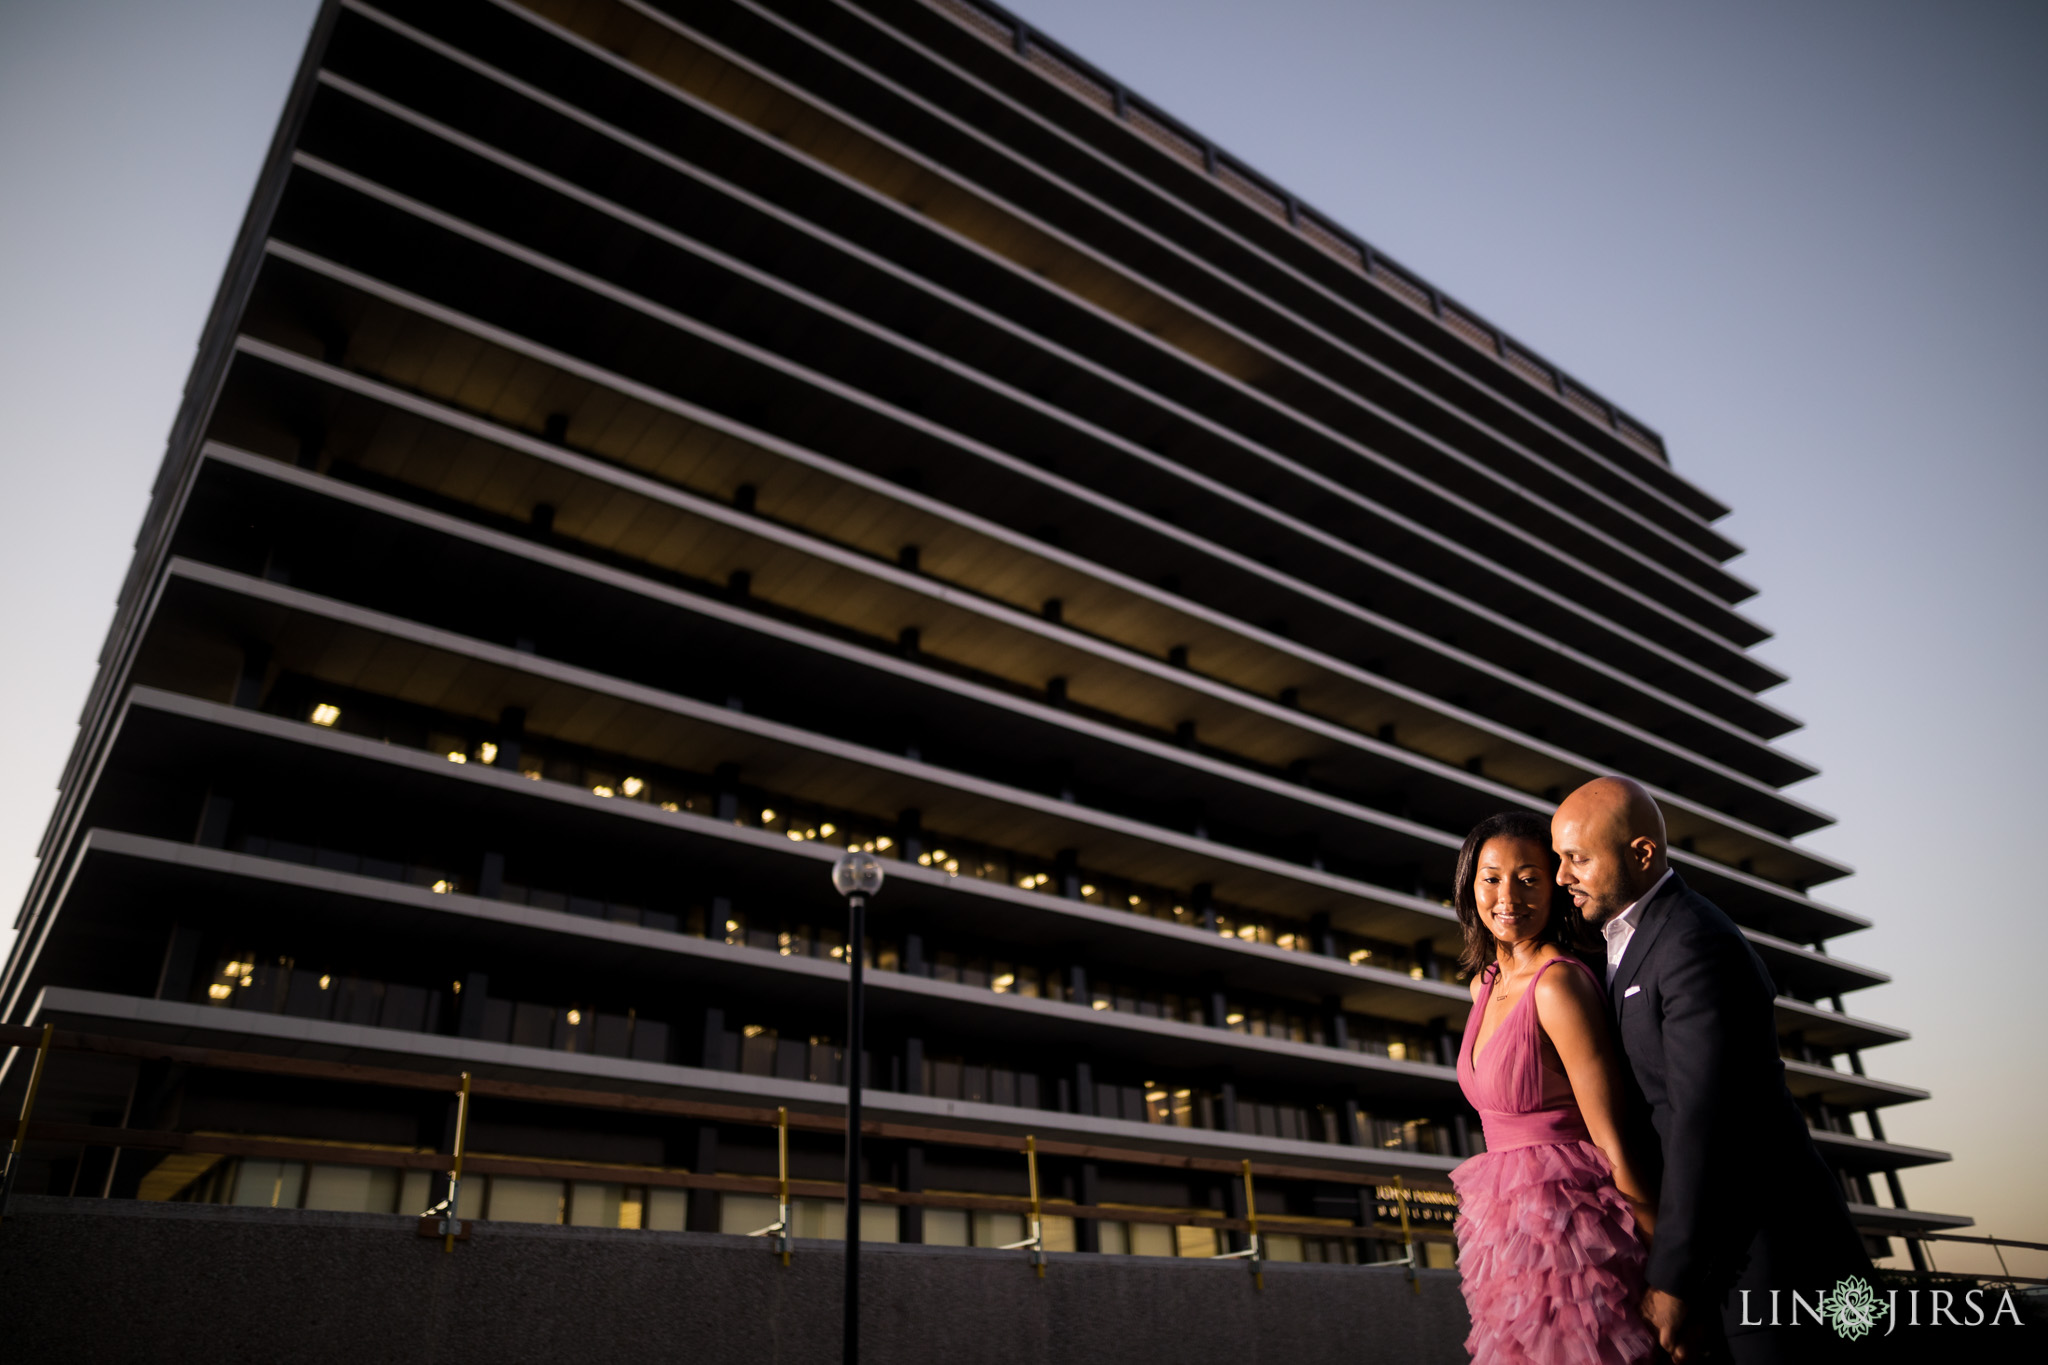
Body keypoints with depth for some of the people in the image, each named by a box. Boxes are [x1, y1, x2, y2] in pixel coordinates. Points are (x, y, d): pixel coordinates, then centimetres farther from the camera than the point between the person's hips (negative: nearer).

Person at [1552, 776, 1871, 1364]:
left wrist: (1670, 1278, -19)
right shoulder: (1626, 937, 12)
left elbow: (1700, 1118, -22)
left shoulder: (1695, 944, -19)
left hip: (1767, 1243, -9)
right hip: (1713, 1240, 9)